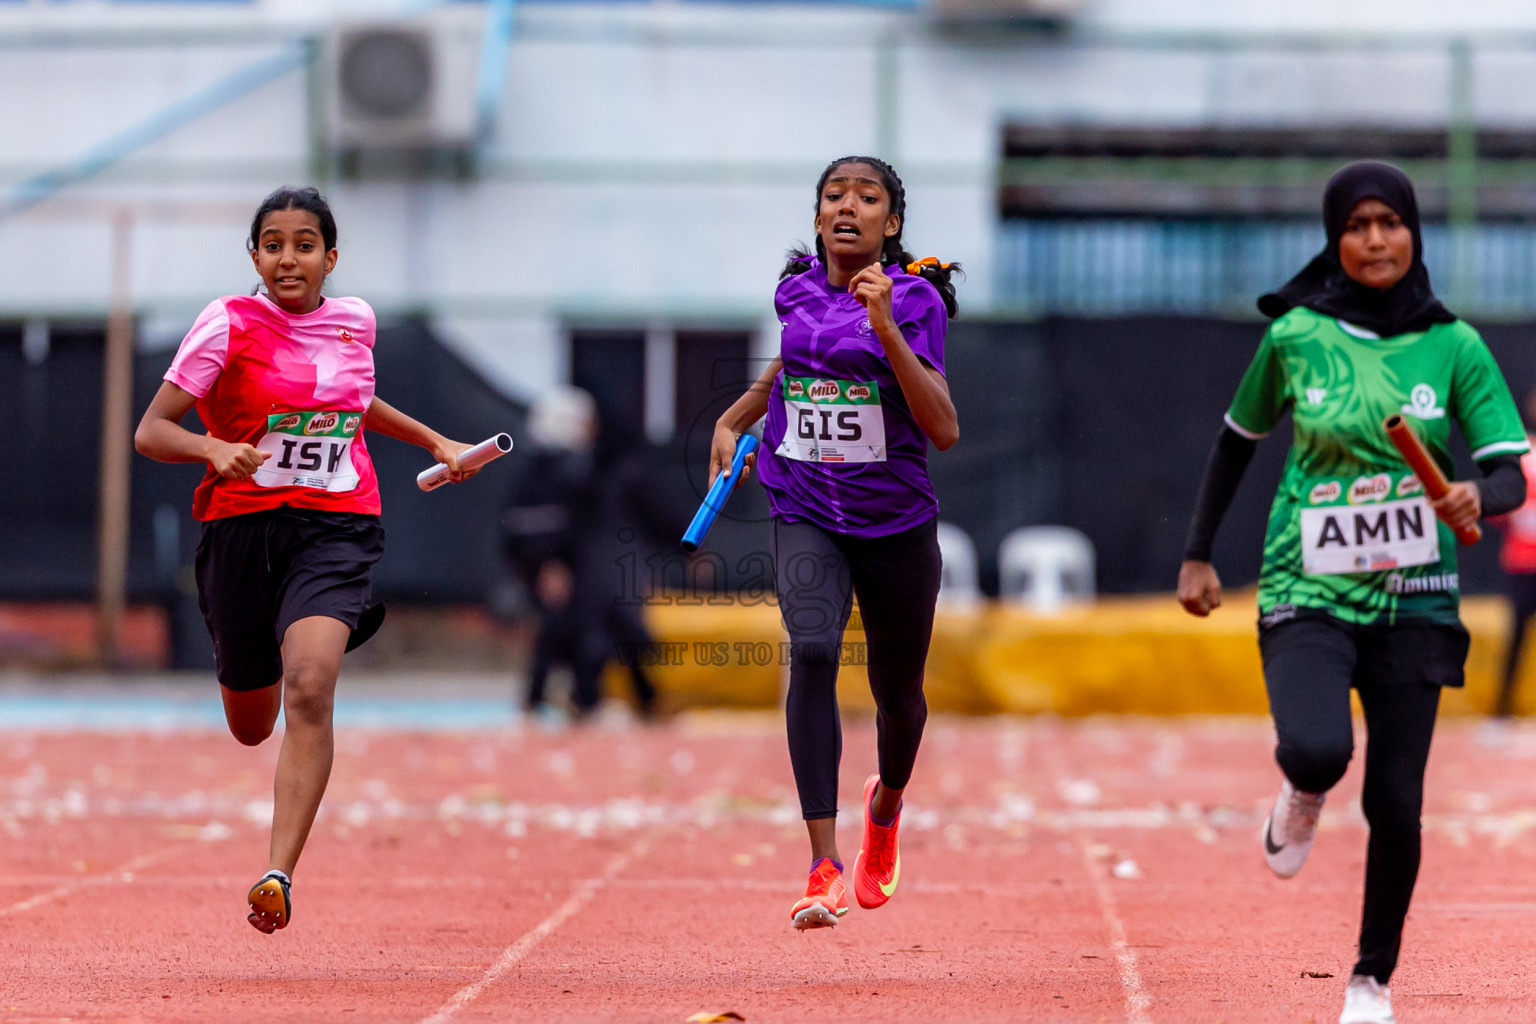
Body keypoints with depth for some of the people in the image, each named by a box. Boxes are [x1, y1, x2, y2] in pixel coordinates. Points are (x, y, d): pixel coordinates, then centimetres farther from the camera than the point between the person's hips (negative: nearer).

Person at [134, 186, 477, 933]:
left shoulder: (354, 322, 6)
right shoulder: (229, 325, -7)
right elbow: (150, 431, -10)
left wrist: (435, 441, 26)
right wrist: (215, 450, -29)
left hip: (335, 529, 1)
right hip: (242, 527, 0)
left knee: (309, 692, -25)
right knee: (251, 728, 13)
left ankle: (279, 873, -28)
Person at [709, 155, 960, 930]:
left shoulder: (915, 300, -10)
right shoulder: (796, 291, 2)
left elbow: (944, 430, -20)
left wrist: (886, 328, -28)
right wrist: (734, 419, 16)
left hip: (895, 522, -1)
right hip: (805, 513, 1)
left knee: (897, 690, 13)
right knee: (812, 649, -26)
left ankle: (886, 804, 51)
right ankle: (825, 864, -29)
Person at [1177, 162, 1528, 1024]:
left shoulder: (1454, 346, -1)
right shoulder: (1295, 336, -1)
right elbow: (1239, 440, 14)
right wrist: (1197, 555, 13)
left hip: (1414, 601, 1)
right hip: (1309, 594, -1)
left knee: (1396, 804, -1)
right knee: (1318, 749, -27)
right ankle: (1303, 796, 12)